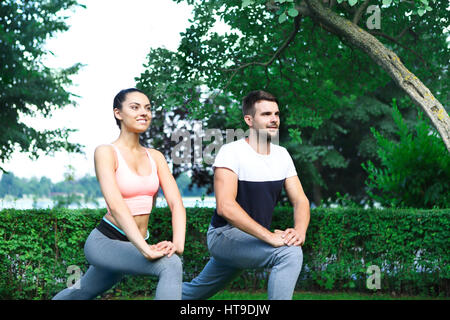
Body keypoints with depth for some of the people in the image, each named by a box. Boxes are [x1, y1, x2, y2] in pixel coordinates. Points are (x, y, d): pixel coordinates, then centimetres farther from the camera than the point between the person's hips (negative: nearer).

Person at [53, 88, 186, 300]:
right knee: (171, 265, -29)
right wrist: (146, 249, -38)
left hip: (132, 246, 7)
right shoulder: (106, 152, -13)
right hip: (105, 241, -7)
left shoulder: (155, 157, 5)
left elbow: (176, 202, -5)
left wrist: (178, 241, -25)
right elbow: (115, 204, -27)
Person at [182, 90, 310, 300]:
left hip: (253, 239, 8)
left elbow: (300, 200, 2)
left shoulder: (282, 155, 3)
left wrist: (299, 230, -21)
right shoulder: (231, 152, -18)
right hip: (224, 235, -8)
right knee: (290, 254, -28)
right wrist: (269, 236, -36)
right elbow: (225, 206, -29)